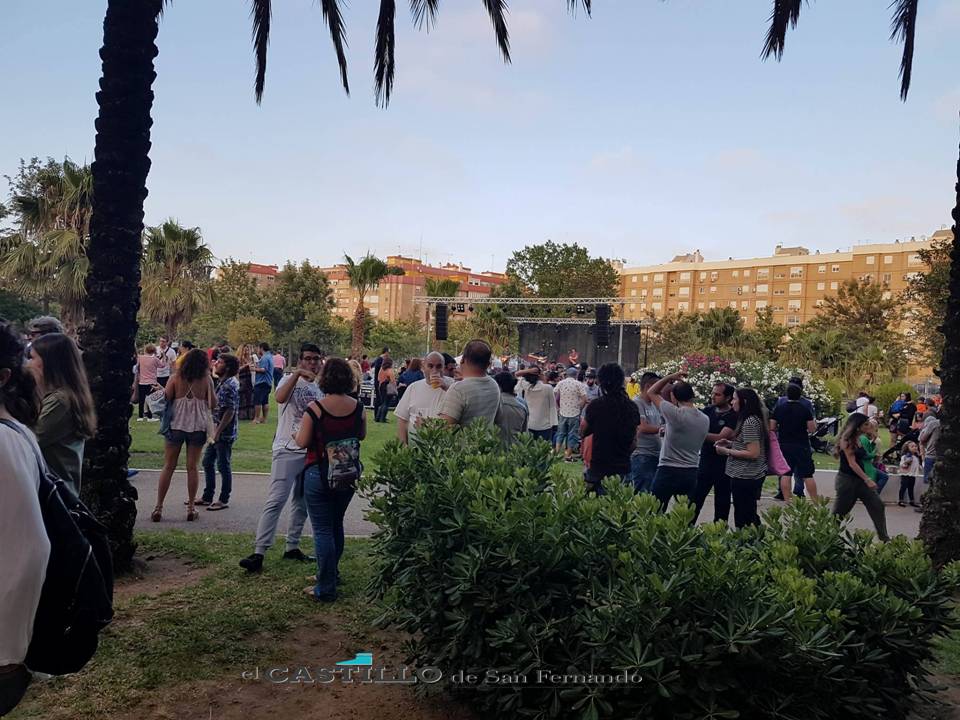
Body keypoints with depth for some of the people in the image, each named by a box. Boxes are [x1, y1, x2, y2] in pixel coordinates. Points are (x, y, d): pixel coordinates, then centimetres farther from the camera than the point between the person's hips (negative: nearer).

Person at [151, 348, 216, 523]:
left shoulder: (176, 378, -4)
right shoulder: (206, 380, -5)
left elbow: (164, 400, -6)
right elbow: (213, 404, -1)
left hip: (176, 425, 0)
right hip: (198, 427, 0)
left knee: (168, 467, 8)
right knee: (192, 468, 8)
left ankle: (158, 508, 9)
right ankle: (191, 508, 11)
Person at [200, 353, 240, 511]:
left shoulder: (230, 385, -17)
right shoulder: (223, 383, 13)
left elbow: (230, 411, -22)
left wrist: (218, 432, -21)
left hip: (224, 433, -10)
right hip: (216, 432, 10)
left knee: (223, 466, 0)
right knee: (207, 462, 16)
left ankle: (224, 500, 11)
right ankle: (207, 497, 27)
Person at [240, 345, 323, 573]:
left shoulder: (319, 388, 13)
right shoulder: (289, 379, -5)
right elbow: (280, 398, -28)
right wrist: (297, 373, -33)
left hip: (311, 451, 6)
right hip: (288, 450, -6)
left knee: (302, 502, 12)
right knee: (276, 501, -11)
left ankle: (292, 547, 23)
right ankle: (259, 552, -10)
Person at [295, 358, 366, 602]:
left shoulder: (315, 408, -16)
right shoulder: (357, 407, -5)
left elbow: (302, 442, -12)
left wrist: (296, 433, 9)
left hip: (319, 475, -4)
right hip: (349, 476, 4)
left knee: (322, 530, 3)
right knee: (336, 525, 21)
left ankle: (326, 589, 7)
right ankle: (329, 574, 36)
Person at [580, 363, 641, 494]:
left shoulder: (595, 406, -13)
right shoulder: (632, 407, 1)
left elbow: (583, 431, 2)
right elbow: (634, 442, 9)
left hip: (599, 466, -4)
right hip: (623, 466, 4)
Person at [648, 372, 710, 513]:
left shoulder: (675, 413, -16)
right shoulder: (705, 420, 4)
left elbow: (651, 392, -5)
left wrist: (670, 378, 0)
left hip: (668, 471, -6)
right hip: (691, 472, 6)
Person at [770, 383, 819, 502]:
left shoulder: (779, 408, -2)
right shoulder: (805, 408, -8)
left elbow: (772, 427, -1)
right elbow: (812, 429, -8)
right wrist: (814, 423, 12)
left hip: (784, 445, 2)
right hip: (802, 445, -2)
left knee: (785, 474, 5)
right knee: (807, 475, 5)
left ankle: (787, 501, 3)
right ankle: (815, 501, 9)